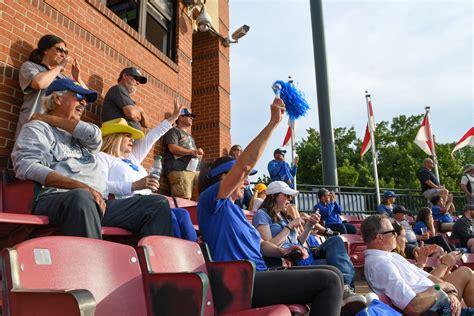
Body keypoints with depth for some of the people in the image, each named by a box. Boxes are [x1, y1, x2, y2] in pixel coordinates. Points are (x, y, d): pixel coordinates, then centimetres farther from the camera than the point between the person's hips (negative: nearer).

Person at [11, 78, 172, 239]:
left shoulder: (79, 136, 30)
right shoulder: (37, 128, 12)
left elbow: (94, 135, 4)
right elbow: (26, 167, -9)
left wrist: (48, 118, 12)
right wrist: (81, 187, -20)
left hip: (96, 203, 6)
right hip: (57, 200, -6)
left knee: (158, 204, -9)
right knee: (81, 197, -40)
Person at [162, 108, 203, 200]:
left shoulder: (190, 136, 34)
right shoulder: (174, 131, 8)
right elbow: (173, 148, -9)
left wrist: (199, 153, 6)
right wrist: (193, 152, -8)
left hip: (195, 170, 8)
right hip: (180, 169, -7)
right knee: (184, 201, -19)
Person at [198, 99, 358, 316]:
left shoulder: (235, 209, 22)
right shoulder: (210, 200, -6)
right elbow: (245, 164, -18)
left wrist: (282, 252, 3)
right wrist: (273, 122, -16)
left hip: (258, 275, 9)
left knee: (333, 274, 3)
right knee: (328, 280, -16)